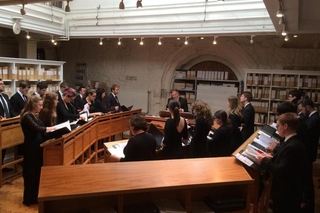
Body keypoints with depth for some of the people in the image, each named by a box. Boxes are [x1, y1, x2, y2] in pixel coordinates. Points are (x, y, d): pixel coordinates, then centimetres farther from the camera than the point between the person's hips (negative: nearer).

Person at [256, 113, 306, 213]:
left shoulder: (293, 146, -29)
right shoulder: (291, 142, 3)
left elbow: (281, 170, -28)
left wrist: (264, 160, -18)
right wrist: (271, 158, -3)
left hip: (287, 193, -9)